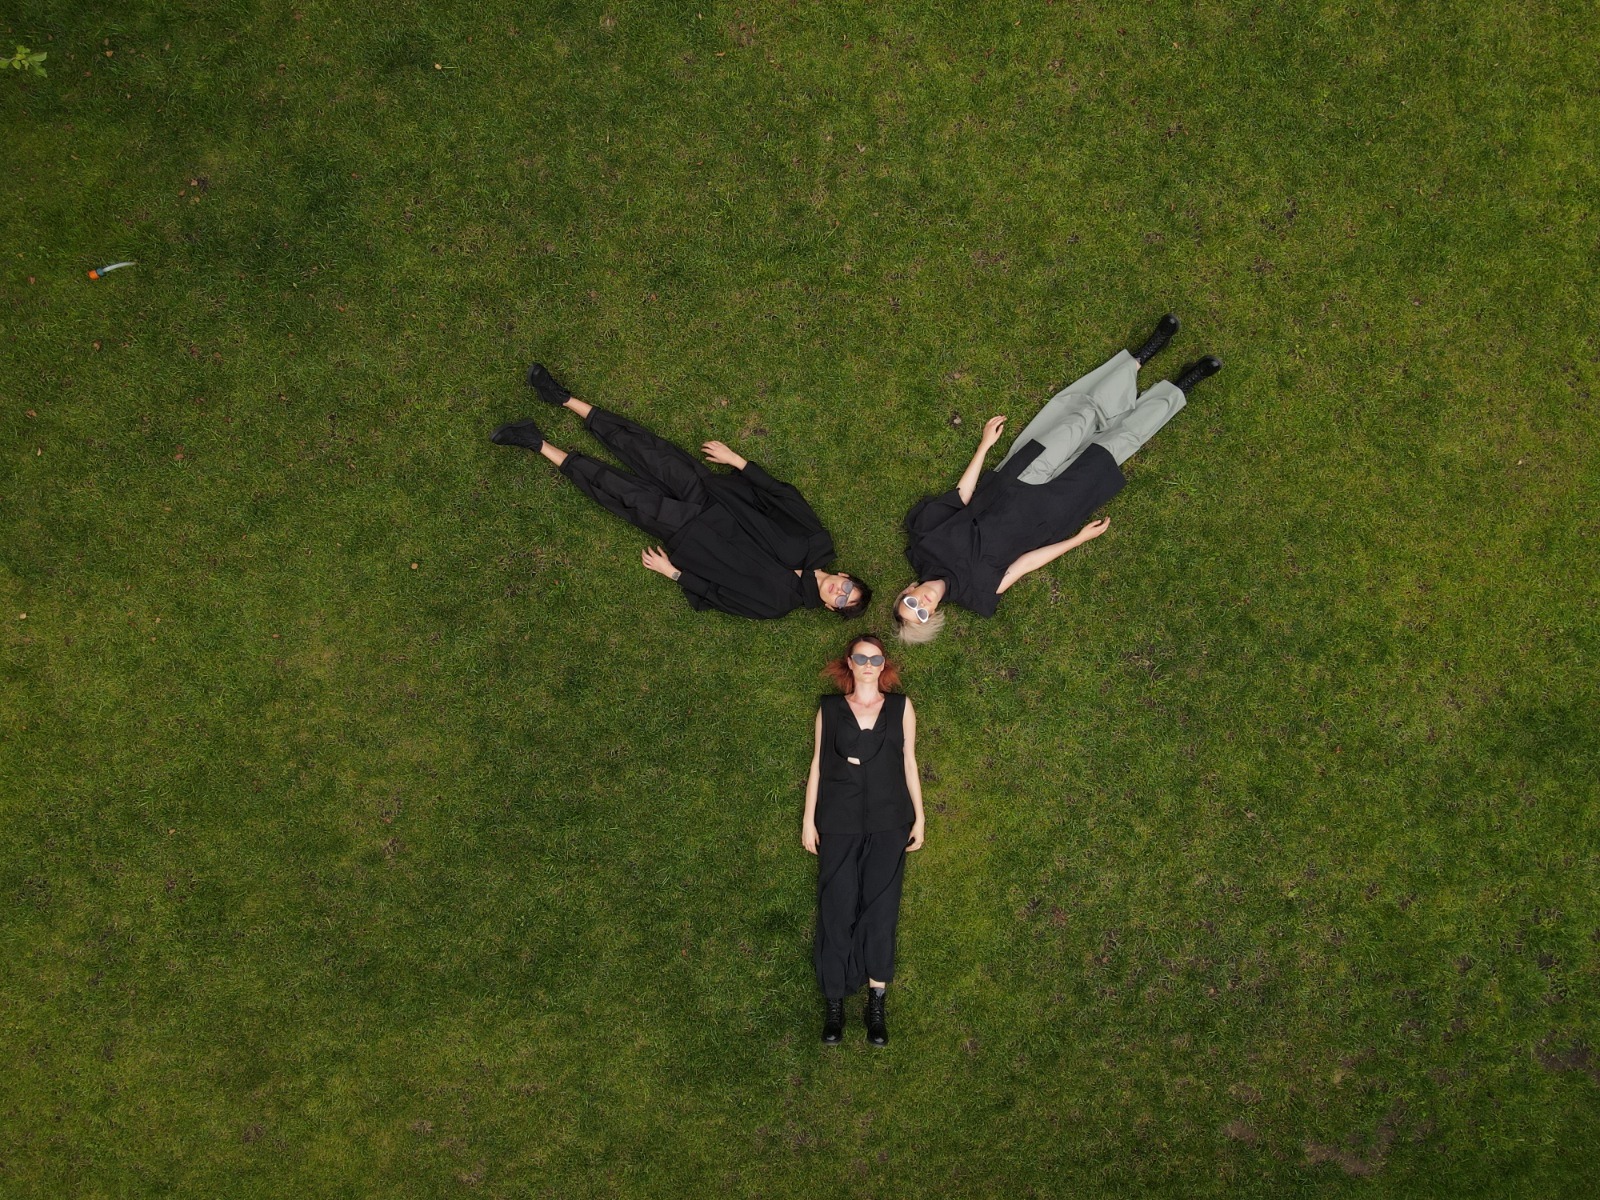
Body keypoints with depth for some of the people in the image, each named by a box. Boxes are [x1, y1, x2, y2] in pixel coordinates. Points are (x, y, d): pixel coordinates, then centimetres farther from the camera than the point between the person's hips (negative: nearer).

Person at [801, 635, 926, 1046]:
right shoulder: (830, 708, 8)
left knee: (880, 908, -2)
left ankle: (877, 1003, 4)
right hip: (839, 822, 0)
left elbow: (909, 762, 10)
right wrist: (808, 819, 5)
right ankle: (835, 1003, 3)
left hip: (888, 822, 0)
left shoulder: (900, 706, 9)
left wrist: (919, 816, 6)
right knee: (836, 908, -2)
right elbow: (818, 763, 8)